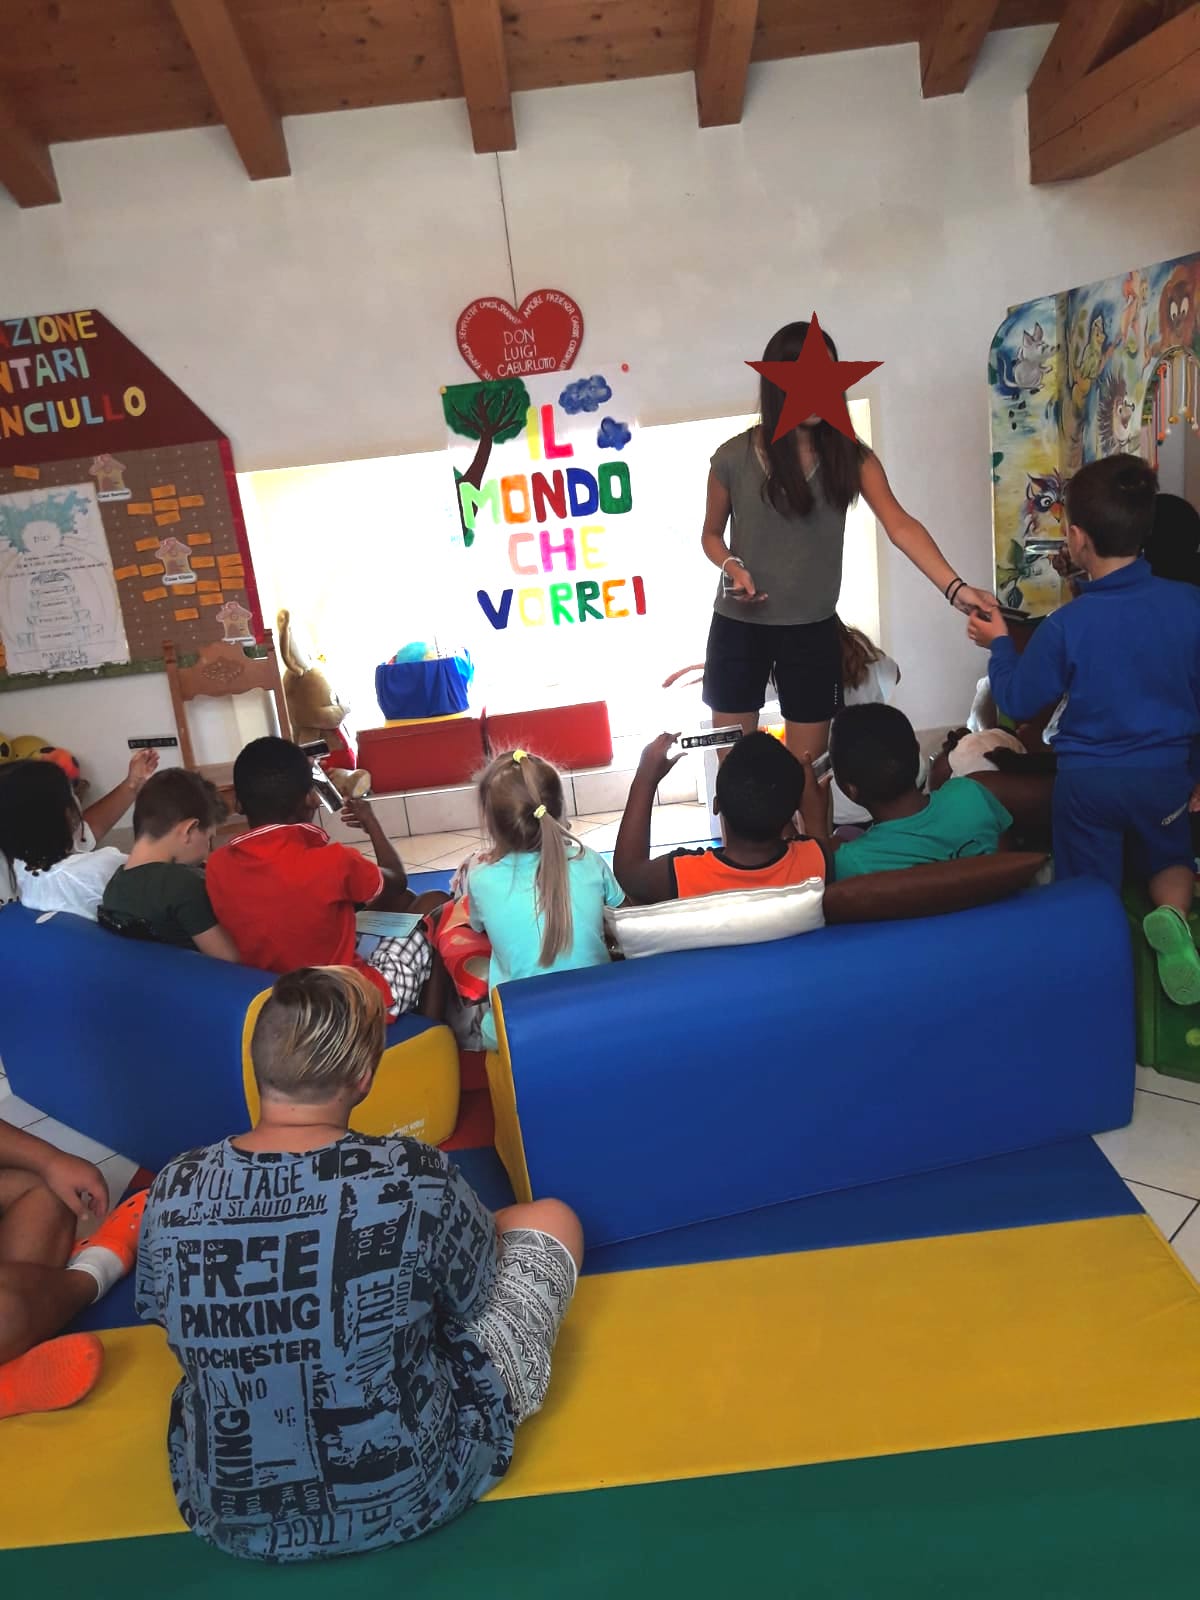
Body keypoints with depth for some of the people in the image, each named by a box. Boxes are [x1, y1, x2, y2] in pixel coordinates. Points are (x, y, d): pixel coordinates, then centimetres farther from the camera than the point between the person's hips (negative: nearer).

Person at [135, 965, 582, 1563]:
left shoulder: (172, 1192, -17)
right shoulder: (413, 1178, -26)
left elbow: (168, 1319, 3)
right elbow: (474, 1296, -7)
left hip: (230, 1519, 4)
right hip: (412, 1497, -3)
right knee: (550, 1220, 13)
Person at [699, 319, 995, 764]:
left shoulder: (850, 456, -5)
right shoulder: (734, 457, -7)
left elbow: (901, 526, -16)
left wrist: (955, 588, -30)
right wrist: (732, 567, -16)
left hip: (813, 630, 1)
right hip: (738, 627, 0)